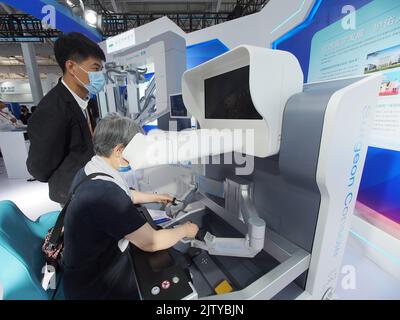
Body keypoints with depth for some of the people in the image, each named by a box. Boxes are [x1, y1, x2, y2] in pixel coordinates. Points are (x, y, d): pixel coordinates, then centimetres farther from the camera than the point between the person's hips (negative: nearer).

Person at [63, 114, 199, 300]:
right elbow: (151, 242, -27)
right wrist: (185, 230, -10)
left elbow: (124, 196, 12)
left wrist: (156, 198, 18)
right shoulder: (105, 192, -35)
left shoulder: (89, 171, -5)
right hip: (94, 287, -7)